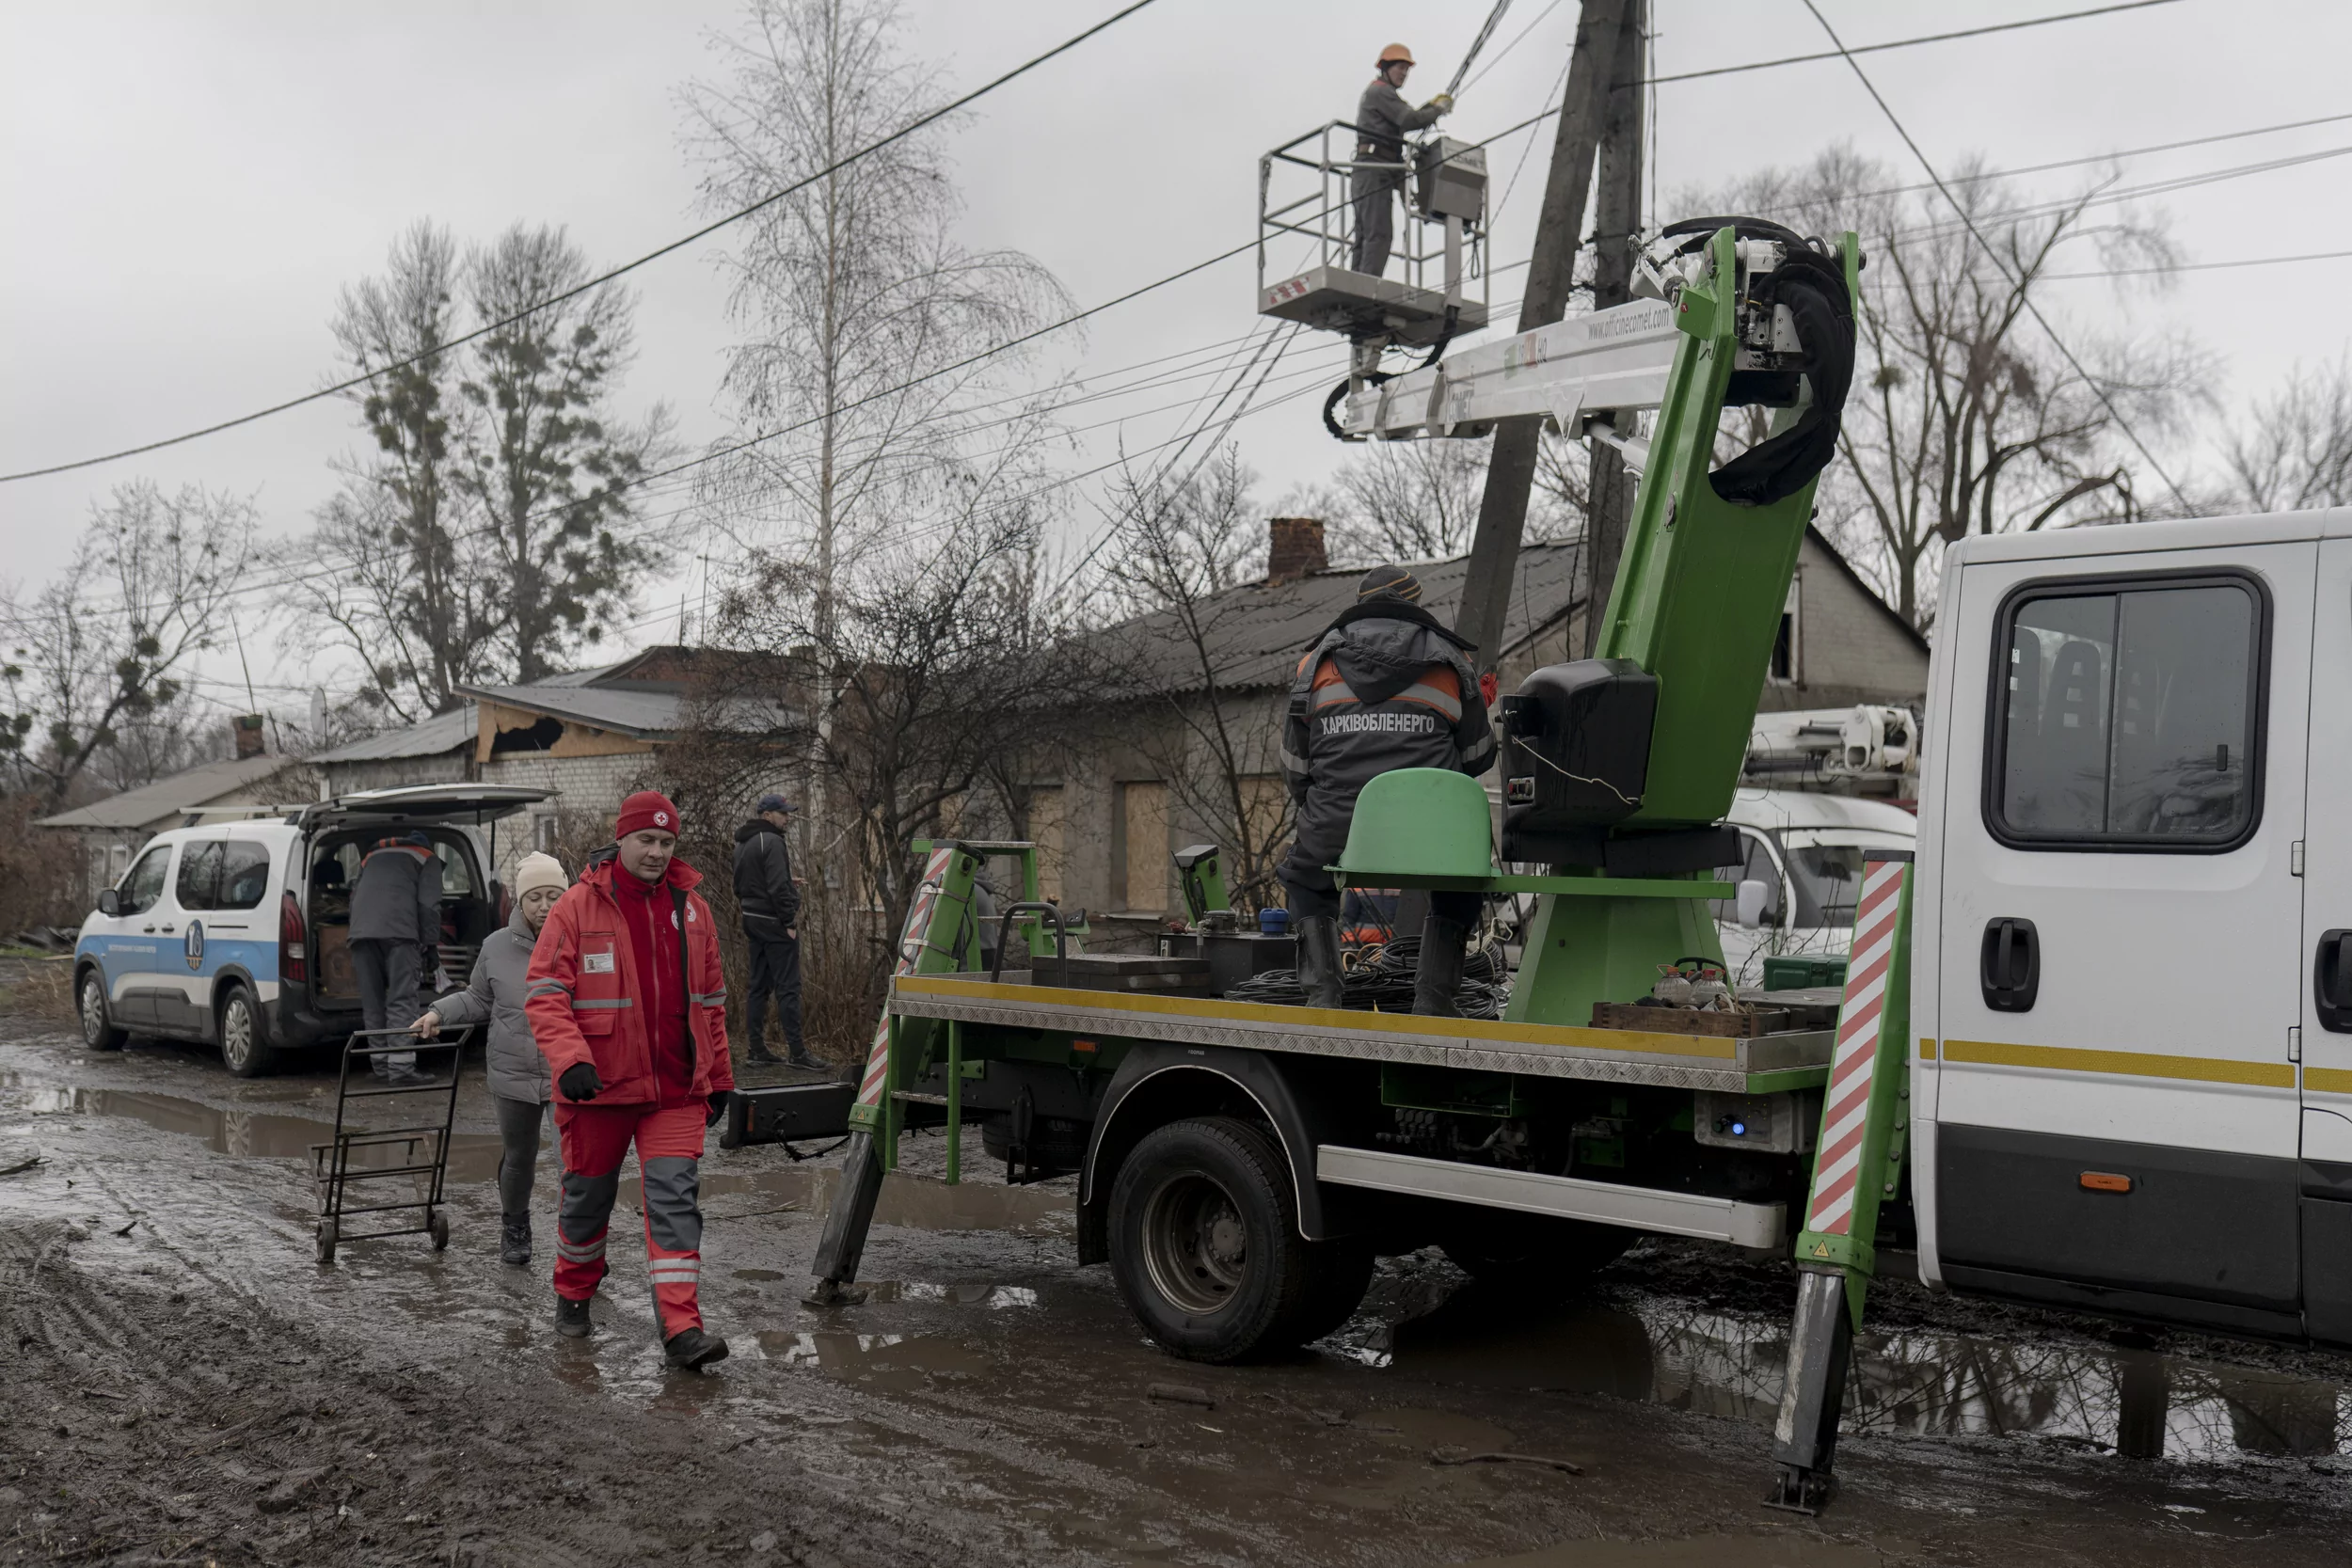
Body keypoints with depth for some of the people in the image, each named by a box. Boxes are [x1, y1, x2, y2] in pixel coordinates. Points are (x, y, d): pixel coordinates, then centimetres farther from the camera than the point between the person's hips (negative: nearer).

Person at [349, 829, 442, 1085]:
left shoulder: (371, 857, 36)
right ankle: (401, 1068, -15)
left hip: (361, 930, 5)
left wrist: (354, 953, 35)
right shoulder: (427, 858, 21)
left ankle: (382, 1065, 15)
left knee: (372, 1003, 11)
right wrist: (429, 944, 7)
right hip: (399, 930, -5)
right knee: (402, 1000, -7)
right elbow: (429, 905, 8)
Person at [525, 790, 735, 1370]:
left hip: (677, 1088, 2)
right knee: (588, 1197, 14)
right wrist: (570, 1061, -24)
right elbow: (545, 994, -10)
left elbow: (710, 1002, 15)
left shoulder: (692, 909, 7)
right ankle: (573, 1295, 39)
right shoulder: (577, 907, -6)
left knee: (675, 1198, -8)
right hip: (600, 1085, -2)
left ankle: (681, 1329, -9)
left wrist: (720, 1078, 17)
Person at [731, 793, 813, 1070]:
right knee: (787, 987, -8)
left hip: (753, 920, 9)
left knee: (759, 986, 12)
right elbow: (778, 887, -20)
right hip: (774, 922, -9)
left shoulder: (742, 843, 17)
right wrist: (789, 922, -17)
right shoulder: (772, 842, -14)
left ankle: (756, 1049, 13)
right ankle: (797, 1052, -9)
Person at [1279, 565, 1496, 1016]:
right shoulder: (1449, 661, 16)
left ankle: (1322, 992, 18)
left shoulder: (1317, 661, 17)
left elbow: (1295, 768, 18)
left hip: (1336, 829, 0)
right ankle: (1434, 995, 21)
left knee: (1304, 880, 32)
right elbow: (1478, 757, 22)